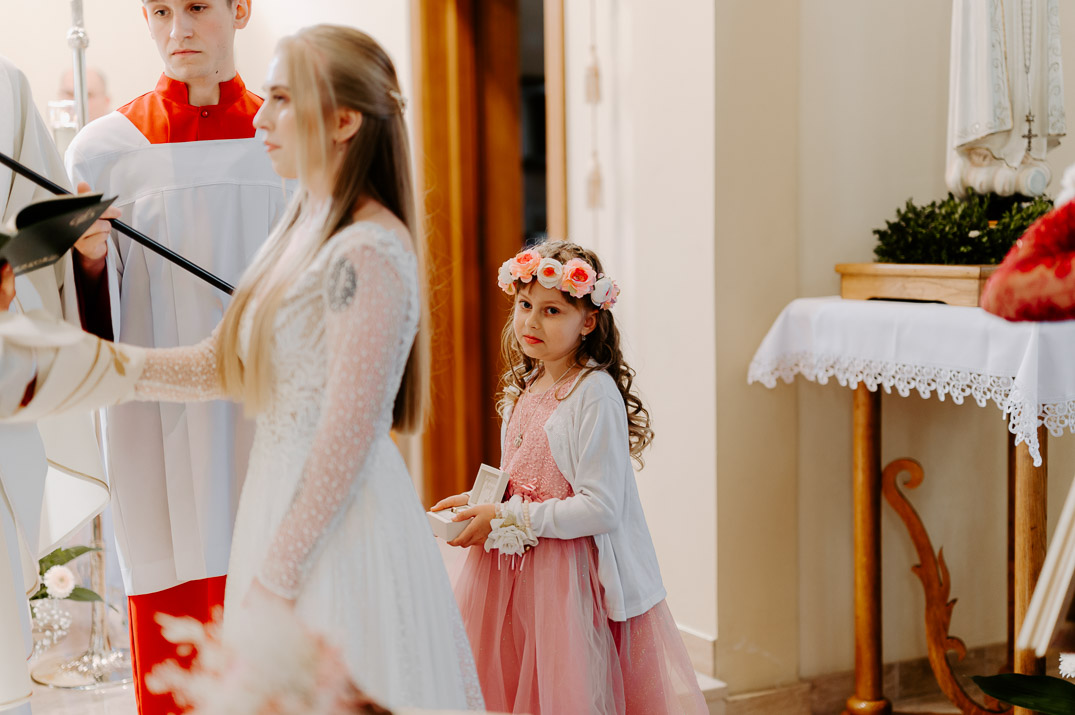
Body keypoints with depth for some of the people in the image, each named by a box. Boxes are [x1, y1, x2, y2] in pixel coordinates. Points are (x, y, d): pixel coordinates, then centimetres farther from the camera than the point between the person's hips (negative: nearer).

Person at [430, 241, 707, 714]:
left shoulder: (595, 395, -15)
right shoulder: (522, 390, 10)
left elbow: (602, 510, -21)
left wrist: (507, 521, -17)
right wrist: (478, 502, 4)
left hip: (571, 574, -7)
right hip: (512, 568, 7)